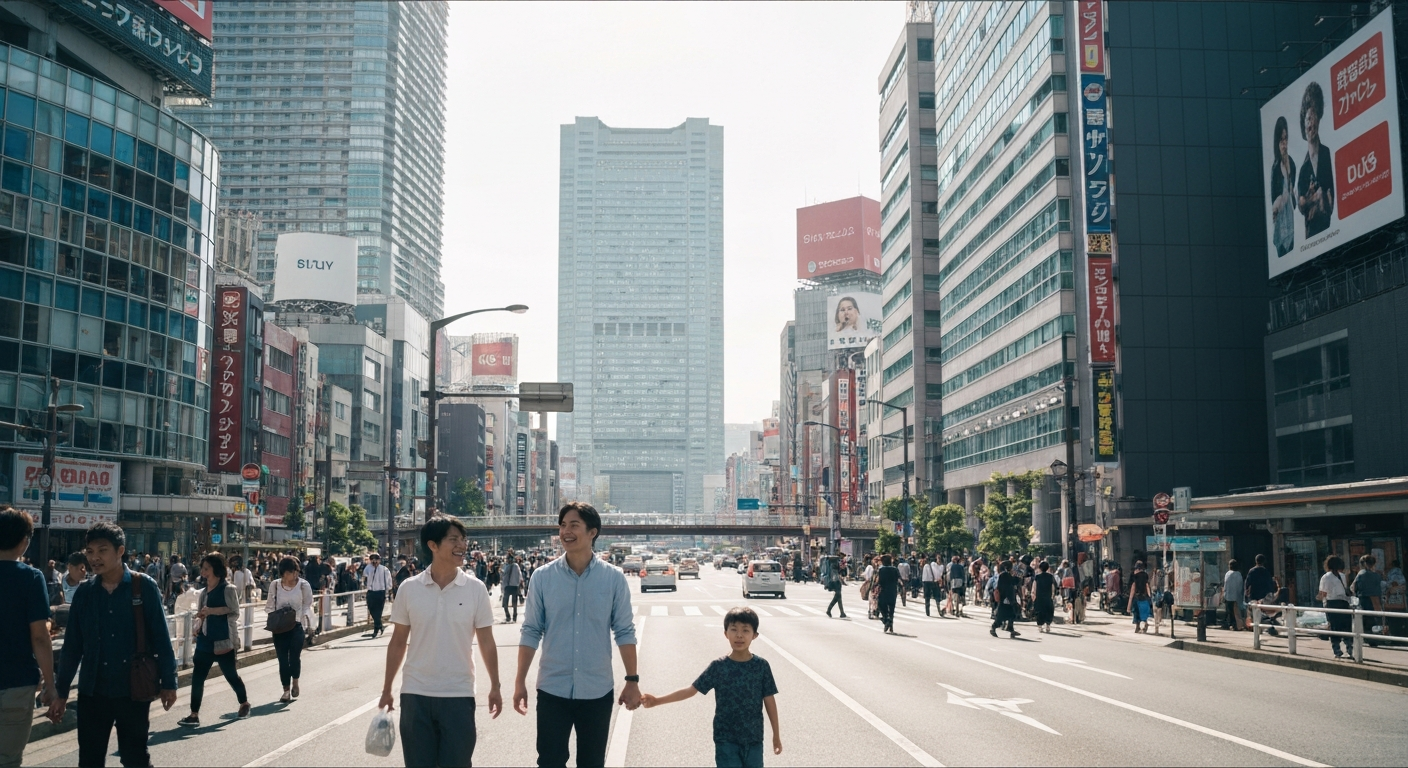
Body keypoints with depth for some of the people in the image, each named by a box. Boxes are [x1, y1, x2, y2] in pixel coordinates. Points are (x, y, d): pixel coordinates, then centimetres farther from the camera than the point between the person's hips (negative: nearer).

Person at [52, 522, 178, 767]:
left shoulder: (144, 587, -7)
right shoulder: (84, 593, 3)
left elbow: (160, 638, -4)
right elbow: (72, 646, 8)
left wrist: (168, 682, -5)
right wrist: (61, 692, 8)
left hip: (133, 690, -3)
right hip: (92, 691, 3)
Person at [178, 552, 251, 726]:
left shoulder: (228, 589, -10)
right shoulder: (204, 591, 13)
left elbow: (235, 612, -16)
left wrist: (212, 610, -25)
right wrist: (199, 626, 6)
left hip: (223, 640, -7)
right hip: (205, 640, 7)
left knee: (230, 674, 7)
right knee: (197, 676, -2)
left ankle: (244, 704, 29)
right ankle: (194, 714, 0)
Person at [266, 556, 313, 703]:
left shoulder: (303, 585, -5)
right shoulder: (275, 585, 0)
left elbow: (308, 605, 2)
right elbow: (270, 606, 9)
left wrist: (302, 616, -16)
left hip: (297, 626, -2)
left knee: (295, 657, -8)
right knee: (283, 659, 3)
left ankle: (295, 682, 21)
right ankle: (286, 690, 15)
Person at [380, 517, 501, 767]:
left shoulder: (476, 589, -3)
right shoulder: (409, 589, -2)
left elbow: (486, 642, 2)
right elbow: (398, 642, 5)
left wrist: (495, 686, 1)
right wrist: (386, 689, 7)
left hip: (459, 695, -1)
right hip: (415, 695, 1)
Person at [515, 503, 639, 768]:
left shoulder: (614, 578, -4)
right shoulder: (543, 577, -3)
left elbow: (624, 632, 0)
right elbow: (531, 632, 1)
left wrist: (632, 680, -4)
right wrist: (520, 681, -1)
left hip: (597, 691, 0)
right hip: (552, 690, 0)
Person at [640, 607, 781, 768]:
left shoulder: (761, 666, -4)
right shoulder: (718, 666, -6)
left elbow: (769, 700, 1)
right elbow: (691, 690, -4)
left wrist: (776, 734, 5)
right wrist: (657, 700, -11)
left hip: (754, 739, 1)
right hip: (726, 739, -1)